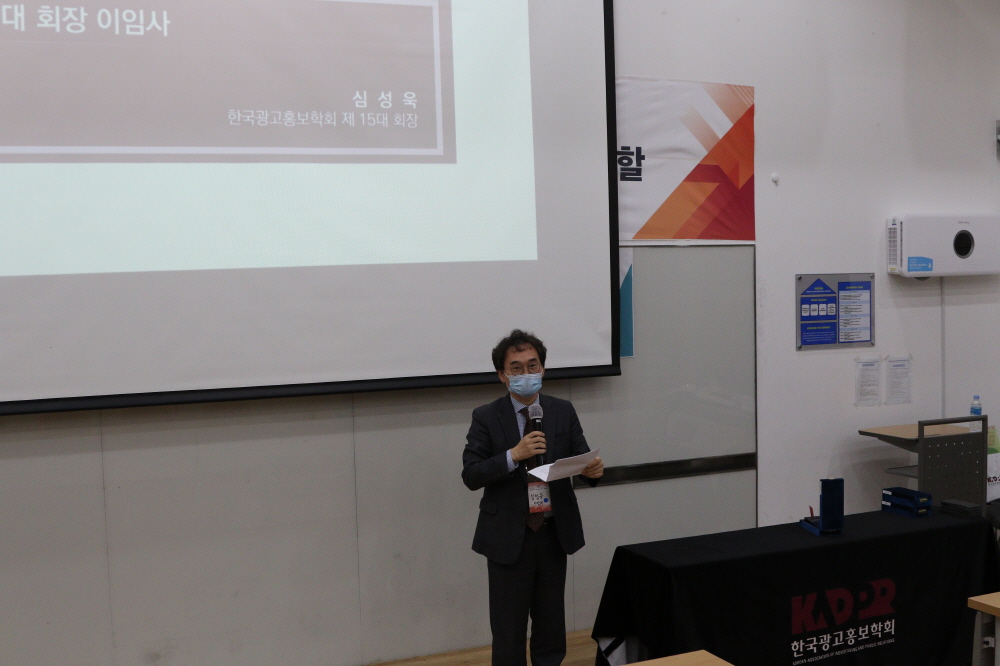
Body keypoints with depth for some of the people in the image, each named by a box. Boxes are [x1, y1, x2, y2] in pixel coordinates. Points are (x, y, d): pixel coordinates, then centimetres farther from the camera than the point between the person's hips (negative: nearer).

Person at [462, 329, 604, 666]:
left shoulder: (563, 411, 3)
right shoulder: (486, 417, -5)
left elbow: (582, 460, 1)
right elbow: (471, 476, -11)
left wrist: (594, 469, -22)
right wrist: (514, 455, -24)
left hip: (555, 533, 3)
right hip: (508, 536, -3)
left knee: (551, 624, 14)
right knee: (508, 627, 7)